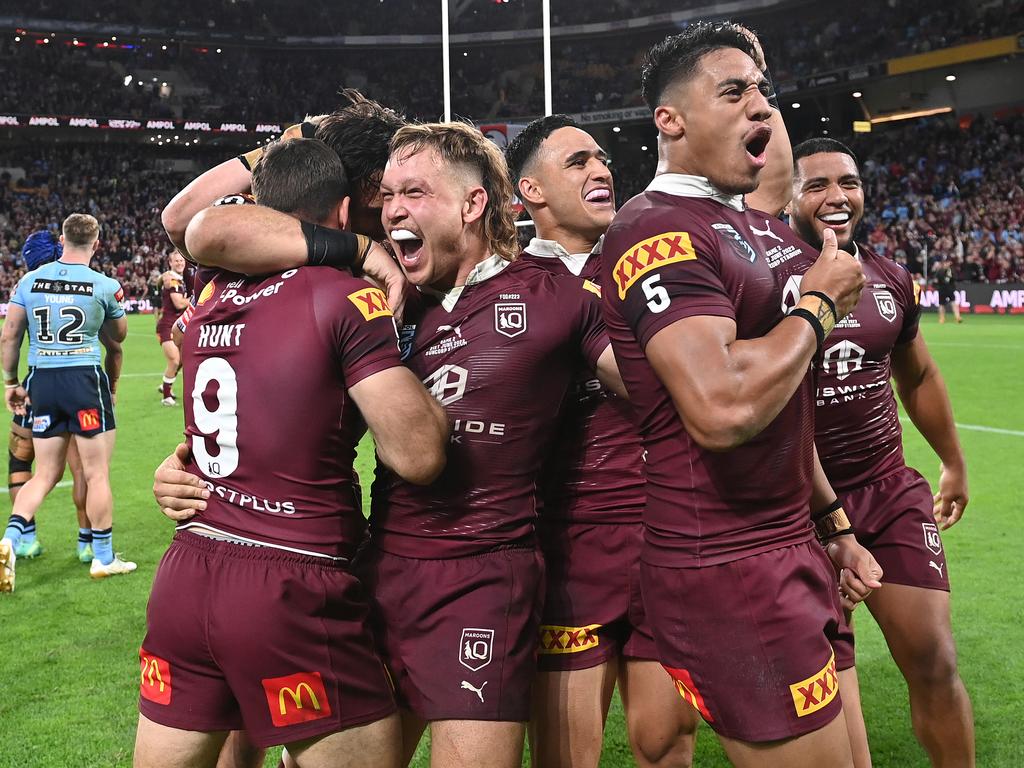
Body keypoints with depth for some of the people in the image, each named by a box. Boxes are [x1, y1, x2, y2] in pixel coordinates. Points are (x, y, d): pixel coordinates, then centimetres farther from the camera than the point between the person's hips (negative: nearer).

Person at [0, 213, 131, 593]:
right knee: (97, 474, 7)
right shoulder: (105, 286, -5)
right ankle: (103, 557, 17)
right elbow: (116, 338, 8)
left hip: (42, 381, 4)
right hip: (86, 378, -4)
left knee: (45, 473, 16)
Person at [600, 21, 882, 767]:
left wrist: (831, 522, 20)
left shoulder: (764, 231, 14)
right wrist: (820, 303, -16)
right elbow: (723, 410, -32)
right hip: (725, 568, -9)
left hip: (795, 546, 9)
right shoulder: (656, 231, -17)